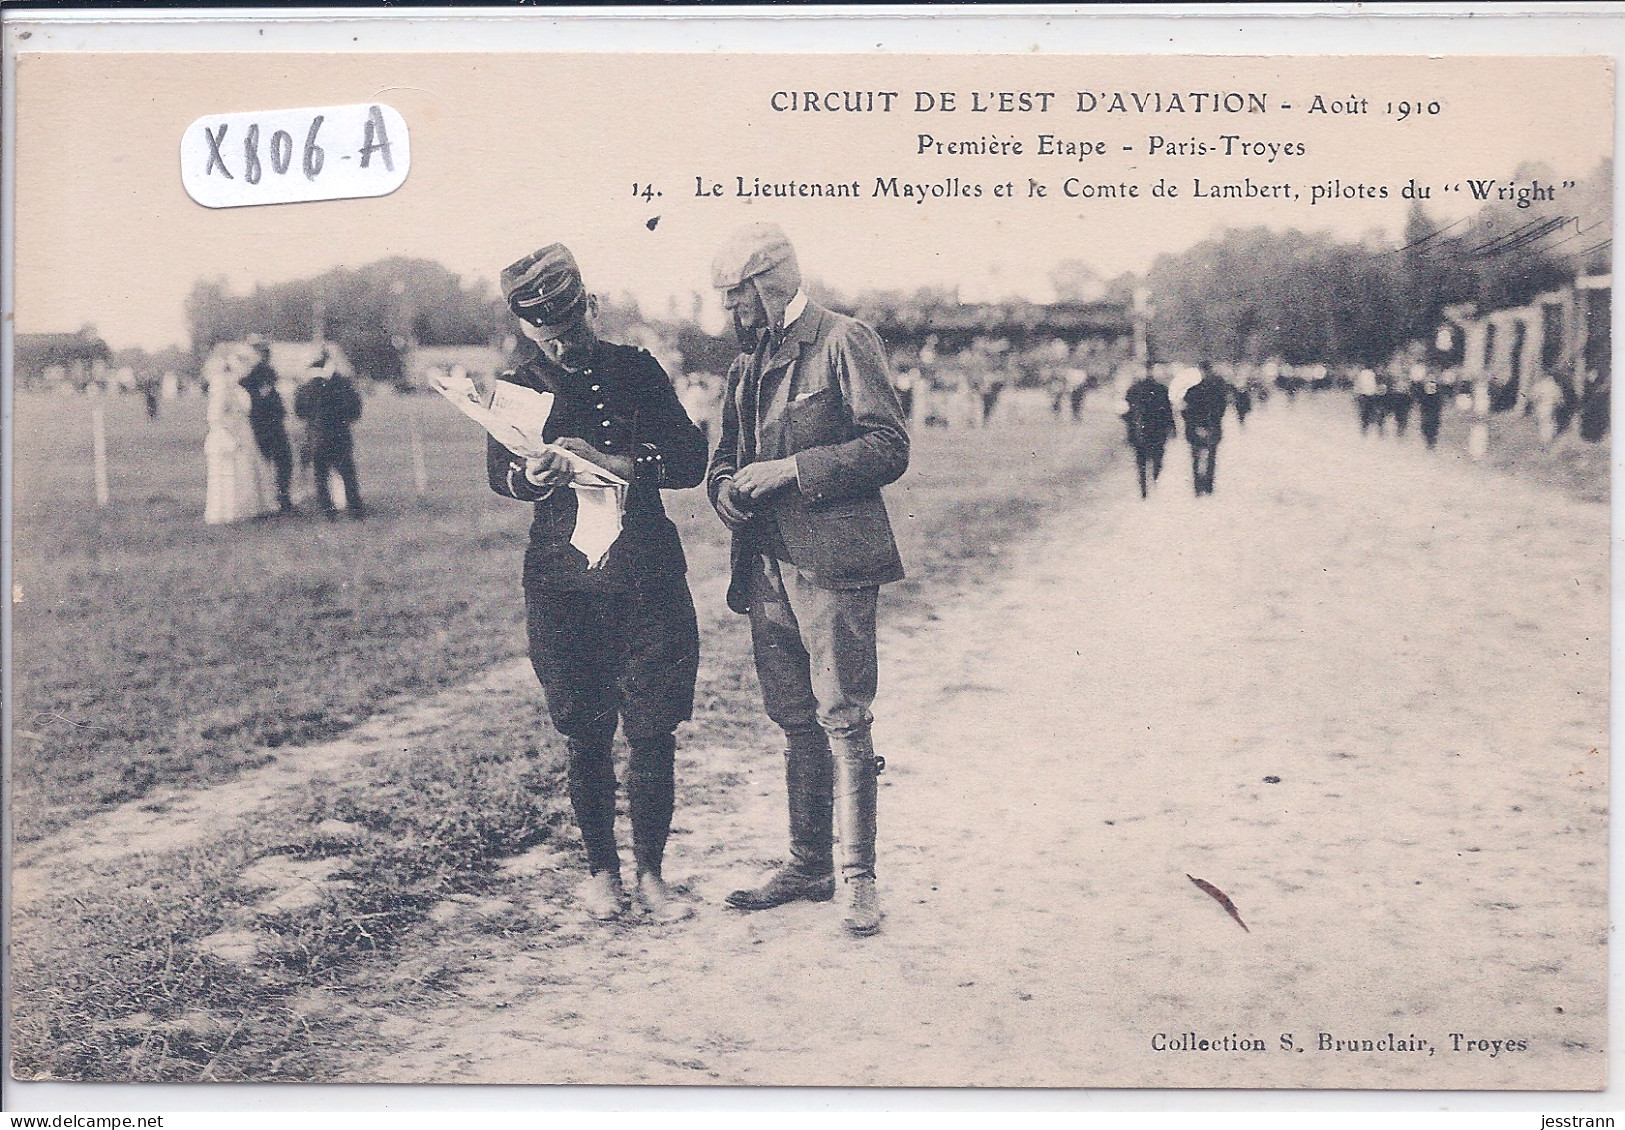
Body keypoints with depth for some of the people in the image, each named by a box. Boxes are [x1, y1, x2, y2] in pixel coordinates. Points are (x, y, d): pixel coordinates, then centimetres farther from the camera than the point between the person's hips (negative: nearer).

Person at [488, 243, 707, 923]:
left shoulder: (637, 370, 6)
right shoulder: (517, 386, 5)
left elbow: (691, 460, 0)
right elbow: (499, 477, 8)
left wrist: (614, 462, -15)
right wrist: (533, 477, -15)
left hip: (649, 578, 0)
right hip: (563, 581, 0)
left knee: (653, 732, -1)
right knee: (585, 735, 5)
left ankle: (649, 875, 13)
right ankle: (600, 869, 22)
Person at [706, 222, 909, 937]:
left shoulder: (844, 342, -4)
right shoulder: (749, 364, 19)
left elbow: (889, 448, -11)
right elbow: (725, 455, 25)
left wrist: (793, 470, -15)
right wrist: (728, 491, 1)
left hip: (831, 562, -7)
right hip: (766, 566, 7)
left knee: (842, 718, -7)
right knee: (794, 722, 12)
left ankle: (859, 878, -1)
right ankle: (807, 865, 21)